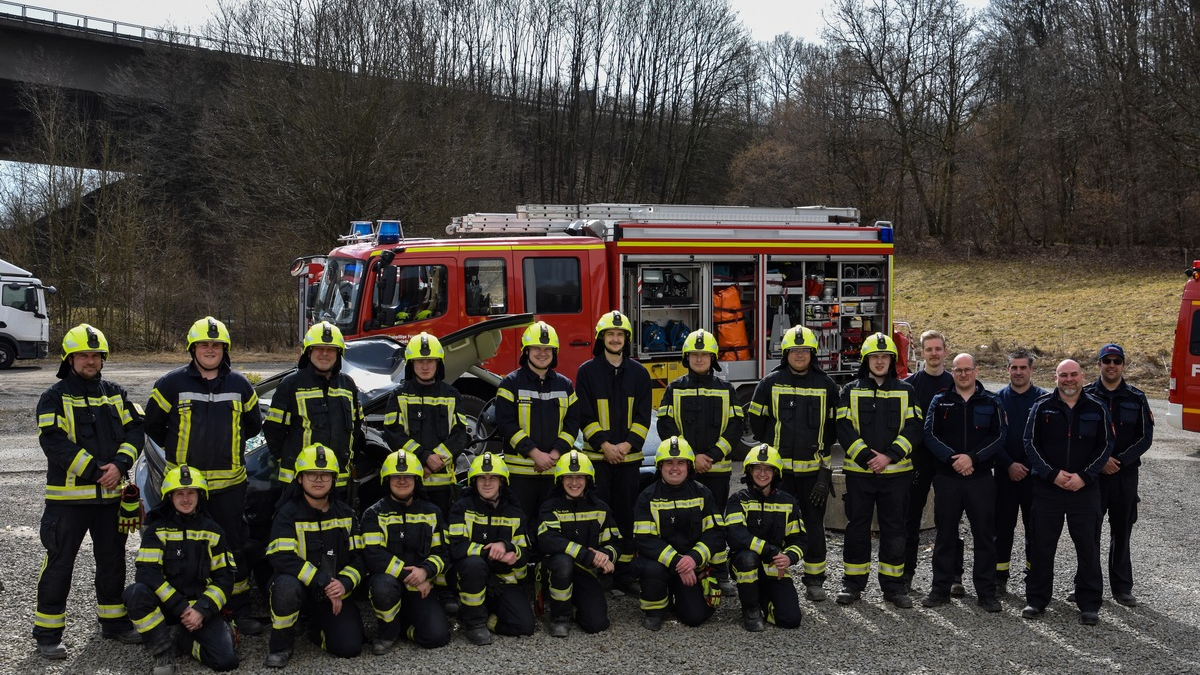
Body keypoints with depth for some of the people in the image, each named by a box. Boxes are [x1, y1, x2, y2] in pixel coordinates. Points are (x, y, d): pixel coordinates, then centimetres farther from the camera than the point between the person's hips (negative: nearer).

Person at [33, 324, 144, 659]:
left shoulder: (115, 393, 10)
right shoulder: (55, 397, -5)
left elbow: (135, 429, 4)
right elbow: (53, 442, -16)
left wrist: (119, 465, -13)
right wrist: (94, 470, -20)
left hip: (110, 493, 5)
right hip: (68, 496, -5)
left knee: (113, 559, 15)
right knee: (59, 562, -1)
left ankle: (113, 620, 30)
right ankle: (47, 632, 8)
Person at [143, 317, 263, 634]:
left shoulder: (240, 385, 7)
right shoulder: (172, 383, 0)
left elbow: (254, 425, 20)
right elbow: (152, 423, 11)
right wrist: (176, 449, 14)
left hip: (229, 482, 1)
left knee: (235, 546, 5)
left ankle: (241, 610, 13)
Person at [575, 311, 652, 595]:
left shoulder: (638, 373, 8)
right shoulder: (587, 371, 1)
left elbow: (643, 415, 4)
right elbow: (585, 415, -3)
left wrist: (627, 444, -10)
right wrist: (604, 445, -13)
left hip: (628, 455, 2)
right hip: (596, 455, -2)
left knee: (625, 515, 6)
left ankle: (623, 572, 14)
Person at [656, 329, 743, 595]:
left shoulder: (726, 390, 7)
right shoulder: (675, 389, 5)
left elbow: (734, 428, 2)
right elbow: (666, 427, -2)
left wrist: (712, 456, -10)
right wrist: (691, 457, -11)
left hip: (718, 468, 1)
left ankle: (720, 573, 12)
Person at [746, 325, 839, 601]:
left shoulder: (825, 384, 4)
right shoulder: (771, 382, 1)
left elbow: (833, 425, 13)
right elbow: (754, 416, 11)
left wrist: (822, 450, 11)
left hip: (814, 468, 1)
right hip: (778, 467, 0)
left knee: (814, 524, 6)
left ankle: (814, 579, 15)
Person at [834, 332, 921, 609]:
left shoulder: (905, 391, 7)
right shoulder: (850, 391, 5)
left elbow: (913, 428, -2)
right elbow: (844, 428, -4)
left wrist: (889, 456, -14)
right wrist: (866, 457, -15)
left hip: (896, 472, 1)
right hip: (858, 472, 0)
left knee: (894, 528, 6)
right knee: (857, 527, 5)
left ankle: (893, 586, 15)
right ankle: (853, 584, 15)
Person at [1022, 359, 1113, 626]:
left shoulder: (1097, 409, 3)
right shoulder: (1042, 407, 2)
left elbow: (1105, 446, 2)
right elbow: (1031, 443, -1)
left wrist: (1084, 476, -9)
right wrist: (1052, 474, -11)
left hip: (1085, 489, 0)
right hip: (1047, 487, 0)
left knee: (1088, 547, 3)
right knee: (1042, 545, 5)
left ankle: (1089, 604, 13)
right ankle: (1036, 600, 14)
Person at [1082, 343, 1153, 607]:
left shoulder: (1136, 398, 3)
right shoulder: (1086, 396, 0)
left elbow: (1145, 438, -1)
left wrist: (1120, 461, -13)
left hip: (1126, 475, 1)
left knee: (1121, 532, 9)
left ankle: (1122, 588, 17)